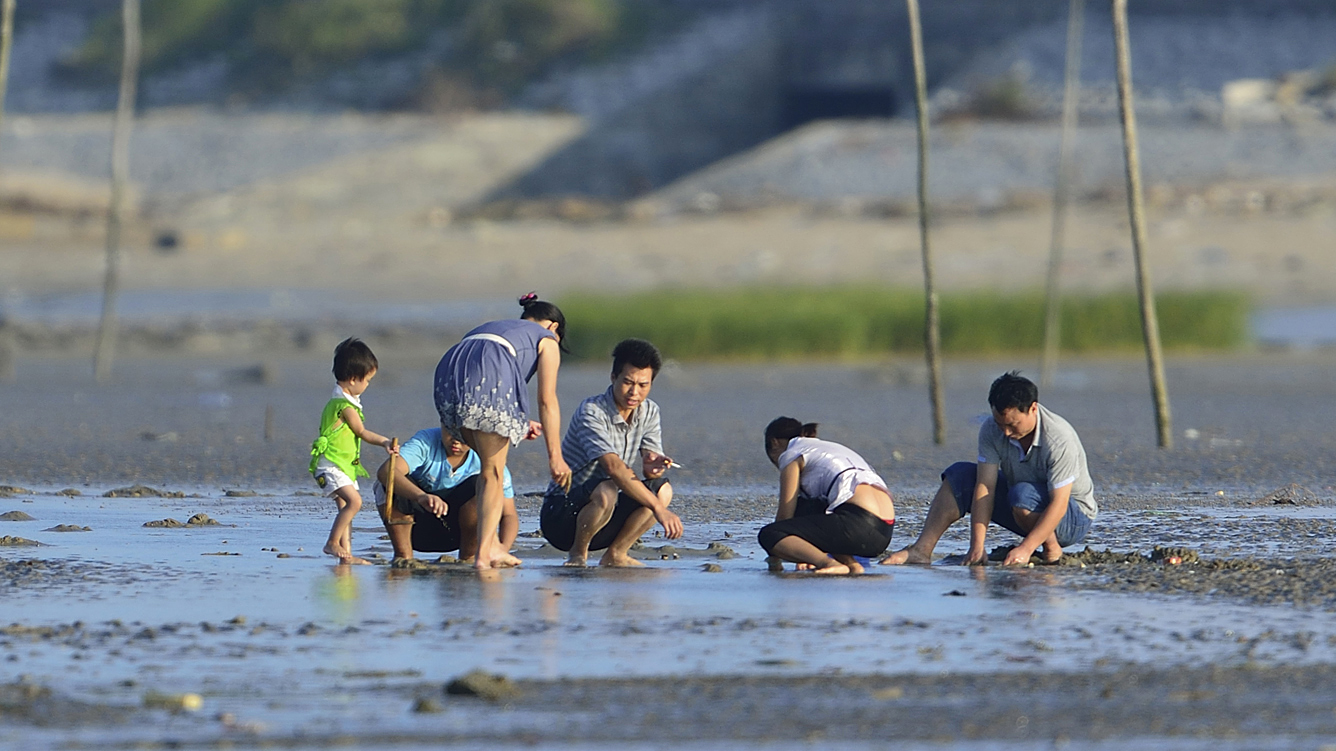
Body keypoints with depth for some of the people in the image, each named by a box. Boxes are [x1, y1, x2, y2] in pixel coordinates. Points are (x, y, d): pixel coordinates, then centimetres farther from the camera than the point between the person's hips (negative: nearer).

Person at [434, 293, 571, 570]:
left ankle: (491, 545, 16)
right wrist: (555, 456, 8)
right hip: (490, 381, -5)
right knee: (493, 473, 7)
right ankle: (483, 553, -5)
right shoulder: (546, 339, 24)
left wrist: (518, 425, 38)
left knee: (489, 461, 22)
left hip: (448, 377, 5)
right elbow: (547, 400, 11)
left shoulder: (488, 327, 40)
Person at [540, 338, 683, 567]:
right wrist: (658, 509, -42)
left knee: (662, 489, -14)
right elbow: (613, 466, -34)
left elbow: (651, 458, -4)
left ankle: (615, 554, -1)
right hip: (560, 518, -7)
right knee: (606, 491, -36)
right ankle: (578, 553, -11)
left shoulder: (649, 412, 3)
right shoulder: (591, 412, -21)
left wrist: (653, 468, -32)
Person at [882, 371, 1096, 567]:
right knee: (960, 475, -8)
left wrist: (1026, 548, -39)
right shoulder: (992, 431, -15)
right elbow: (985, 487, -19)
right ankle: (921, 551, -15)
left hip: (1075, 518, -6)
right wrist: (977, 547, -29)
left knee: (1024, 494, -36)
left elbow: (1059, 504, -31)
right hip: (1022, 510, 6)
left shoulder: (1059, 440, -29)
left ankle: (1052, 550, -14)